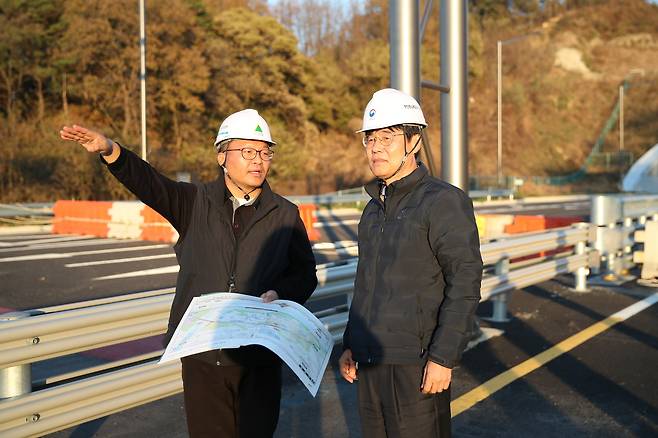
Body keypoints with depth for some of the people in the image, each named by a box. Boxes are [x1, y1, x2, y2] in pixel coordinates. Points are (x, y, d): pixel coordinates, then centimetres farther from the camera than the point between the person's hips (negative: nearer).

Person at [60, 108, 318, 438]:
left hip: (259, 359, 0)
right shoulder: (196, 203, 5)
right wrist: (110, 151, -28)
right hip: (202, 353, 0)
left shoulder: (285, 215, 6)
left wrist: (279, 293, -12)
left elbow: (305, 273, 9)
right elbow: (148, 183, -11)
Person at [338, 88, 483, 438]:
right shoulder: (374, 209, 15)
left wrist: (443, 357, -19)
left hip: (416, 364, -7)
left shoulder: (444, 201, -9)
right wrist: (349, 344, 19)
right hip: (370, 363, 7)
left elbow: (465, 284, -15)